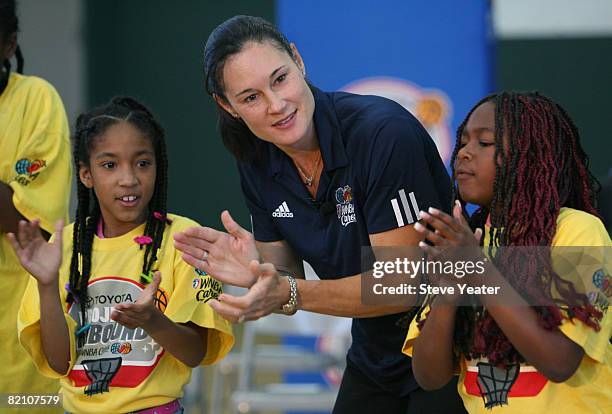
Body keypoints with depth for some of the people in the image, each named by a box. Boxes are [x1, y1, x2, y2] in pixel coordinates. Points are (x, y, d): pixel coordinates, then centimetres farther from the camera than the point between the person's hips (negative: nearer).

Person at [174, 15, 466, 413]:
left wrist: (289, 293, -33)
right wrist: (255, 273, -19)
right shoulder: (258, 165, -4)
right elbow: (287, 278, 4)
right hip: (374, 358, 7)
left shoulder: (384, 131, -25)